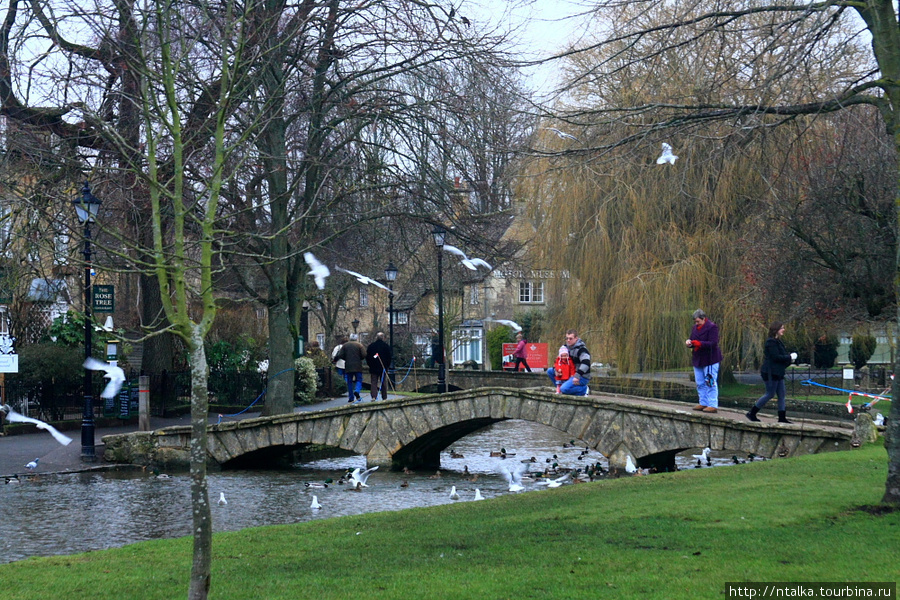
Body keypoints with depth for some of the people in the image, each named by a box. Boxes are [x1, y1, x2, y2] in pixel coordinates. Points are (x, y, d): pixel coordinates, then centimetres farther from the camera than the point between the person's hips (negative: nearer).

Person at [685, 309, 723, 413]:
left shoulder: (712, 327, -13)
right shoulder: (695, 327, 10)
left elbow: (713, 344, -21)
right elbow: (692, 339, 15)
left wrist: (698, 343, -30)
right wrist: (688, 342, -9)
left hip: (710, 360, -8)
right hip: (698, 359, 8)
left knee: (710, 383, -7)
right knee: (700, 383, 11)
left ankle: (713, 405, -6)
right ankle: (703, 403, 18)